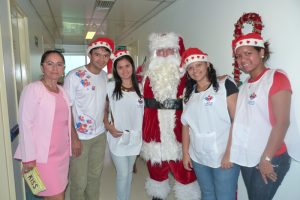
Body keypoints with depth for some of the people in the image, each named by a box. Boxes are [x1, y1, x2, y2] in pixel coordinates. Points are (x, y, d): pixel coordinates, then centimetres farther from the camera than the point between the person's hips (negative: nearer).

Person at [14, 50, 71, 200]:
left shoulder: (62, 90, 10)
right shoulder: (33, 89, -11)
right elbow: (25, 124, -13)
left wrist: (68, 147, 12)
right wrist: (29, 157, -14)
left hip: (62, 151, 7)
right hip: (44, 154, -6)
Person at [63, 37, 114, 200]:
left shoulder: (105, 76, 4)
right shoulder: (74, 76, -13)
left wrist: (107, 123, 5)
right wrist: (74, 137, -14)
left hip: (100, 135, 5)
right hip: (80, 137, -5)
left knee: (95, 175, 18)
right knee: (79, 181, 5)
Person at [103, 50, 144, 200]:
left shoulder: (140, 87, 1)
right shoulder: (110, 87, -7)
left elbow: (144, 112, 8)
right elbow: (104, 110, 3)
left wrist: (144, 135, 4)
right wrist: (108, 126, -11)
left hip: (135, 137, 3)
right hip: (117, 138, -3)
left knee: (129, 172, 19)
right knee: (123, 174, 3)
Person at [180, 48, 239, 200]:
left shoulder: (225, 85, -7)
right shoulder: (188, 93, 8)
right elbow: (186, 125, 9)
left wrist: (229, 153, -16)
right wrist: (185, 153, 8)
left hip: (224, 157, -5)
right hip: (198, 158, 5)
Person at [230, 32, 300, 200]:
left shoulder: (276, 77, -10)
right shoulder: (245, 85, 10)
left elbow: (282, 122, -16)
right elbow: (243, 121, 9)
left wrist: (267, 159, -16)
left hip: (271, 158, -6)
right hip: (246, 157, 6)